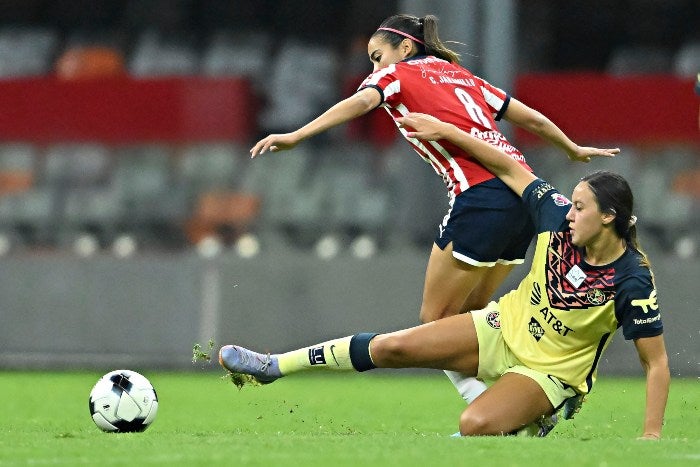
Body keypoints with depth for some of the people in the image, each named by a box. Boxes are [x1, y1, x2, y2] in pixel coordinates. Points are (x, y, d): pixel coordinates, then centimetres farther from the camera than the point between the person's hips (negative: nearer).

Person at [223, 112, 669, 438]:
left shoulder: (632, 283, -26)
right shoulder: (559, 218, -12)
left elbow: (657, 362, -20)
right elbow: (512, 170, 1)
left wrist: (651, 437, -25)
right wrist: (447, 131, 1)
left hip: (548, 373, -5)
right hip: (504, 328, 5)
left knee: (475, 424, -33)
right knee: (389, 347, -3)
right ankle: (274, 366, 9)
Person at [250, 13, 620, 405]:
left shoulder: (396, 74, 9)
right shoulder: (461, 76, 27)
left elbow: (360, 102, -13)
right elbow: (534, 118, 31)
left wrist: (296, 136, -25)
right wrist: (573, 149, 49)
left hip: (481, 196, -7)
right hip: (524, 192, 7)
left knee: (436, 319, 0)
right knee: (469, 312, 18)